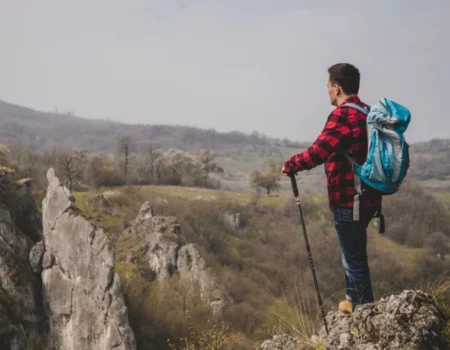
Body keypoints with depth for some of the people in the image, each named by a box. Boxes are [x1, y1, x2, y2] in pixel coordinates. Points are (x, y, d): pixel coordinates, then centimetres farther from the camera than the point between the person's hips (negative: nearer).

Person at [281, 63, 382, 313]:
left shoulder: (342, 115, -17)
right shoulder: (368, 113, 11)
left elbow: (318, 152, -21)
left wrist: (290, 165, -6)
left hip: (348, 200, -10)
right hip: (367, 197, 10)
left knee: (354, 258, -1)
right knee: (354, 253, 23)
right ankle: (353, 300, 36)